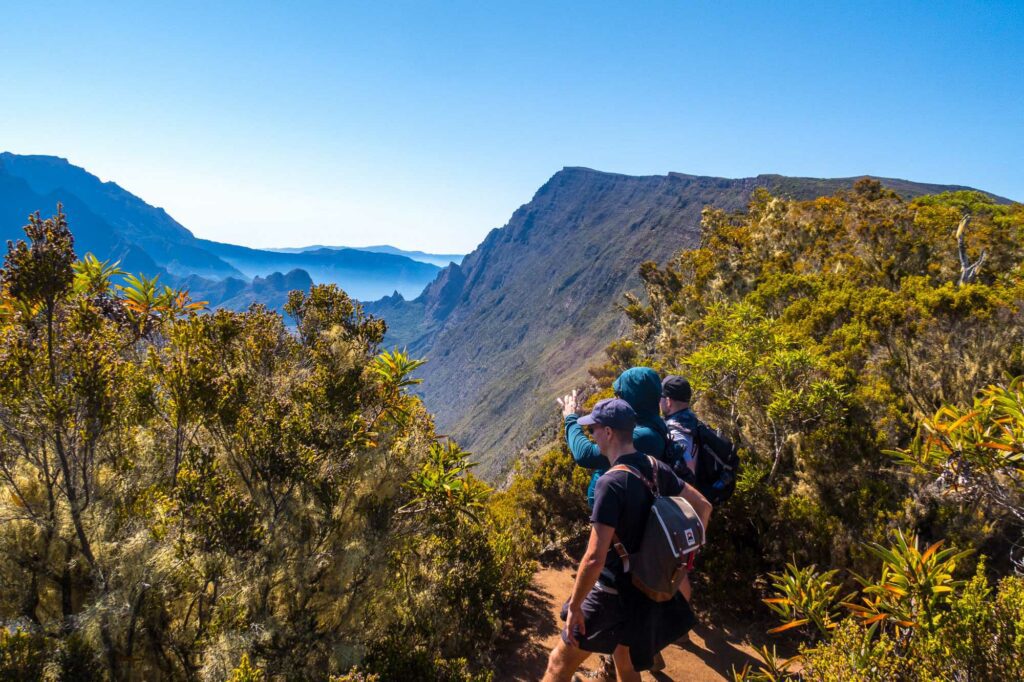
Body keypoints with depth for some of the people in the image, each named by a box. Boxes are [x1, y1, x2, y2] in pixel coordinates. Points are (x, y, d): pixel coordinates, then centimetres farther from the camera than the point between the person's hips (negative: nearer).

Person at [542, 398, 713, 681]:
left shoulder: (612, 483, -26)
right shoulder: (657, 468, -3)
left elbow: (594, 559, -29)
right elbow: (703, 507, 9)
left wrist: (574, 606, -17)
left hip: (613, 593, -7)